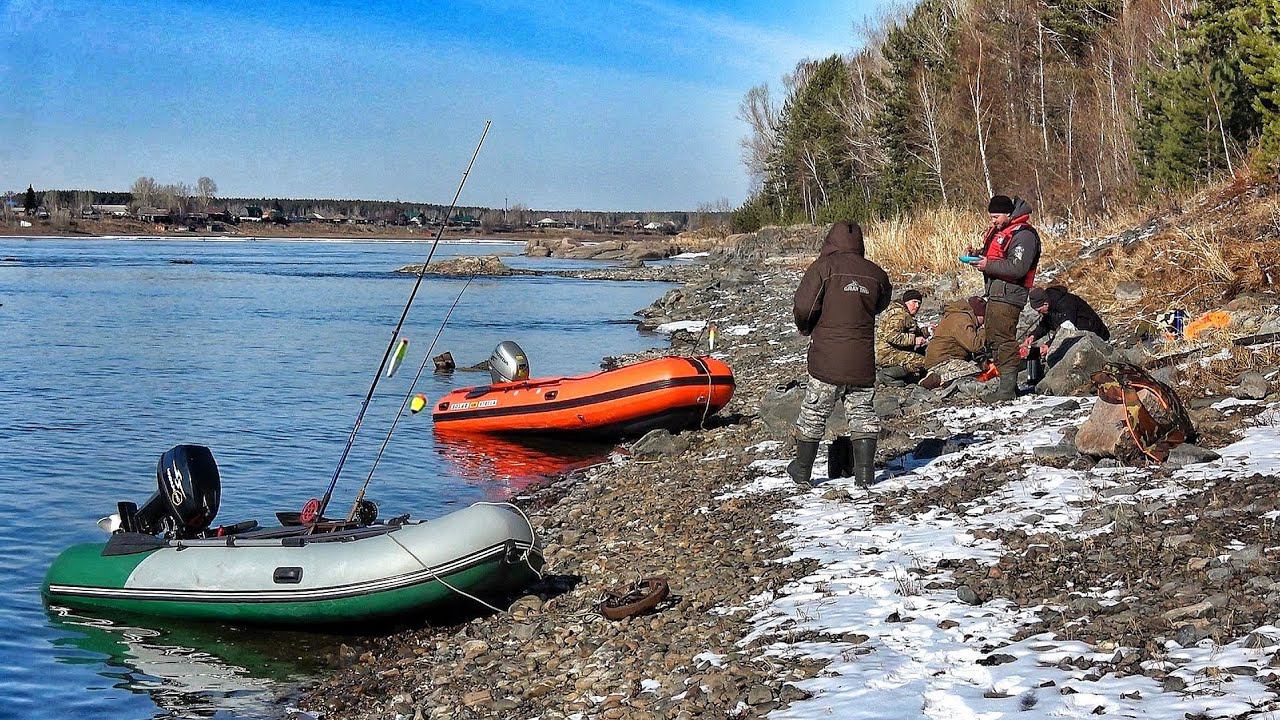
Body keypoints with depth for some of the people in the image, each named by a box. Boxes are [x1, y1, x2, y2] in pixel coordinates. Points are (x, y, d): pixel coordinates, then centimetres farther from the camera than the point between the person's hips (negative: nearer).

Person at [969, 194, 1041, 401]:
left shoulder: (1023, 235, -13)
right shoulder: (996, 231, 17)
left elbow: (1018, 267, -21)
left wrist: (988, 265, -19)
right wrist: (977, 255, 8)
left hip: (1008, 294, -10)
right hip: (994, 292, 10)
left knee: (1004, 338, -13)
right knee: (992, 338, 12)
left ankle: (1008, 387, -10)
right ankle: (1006, 383, 19)